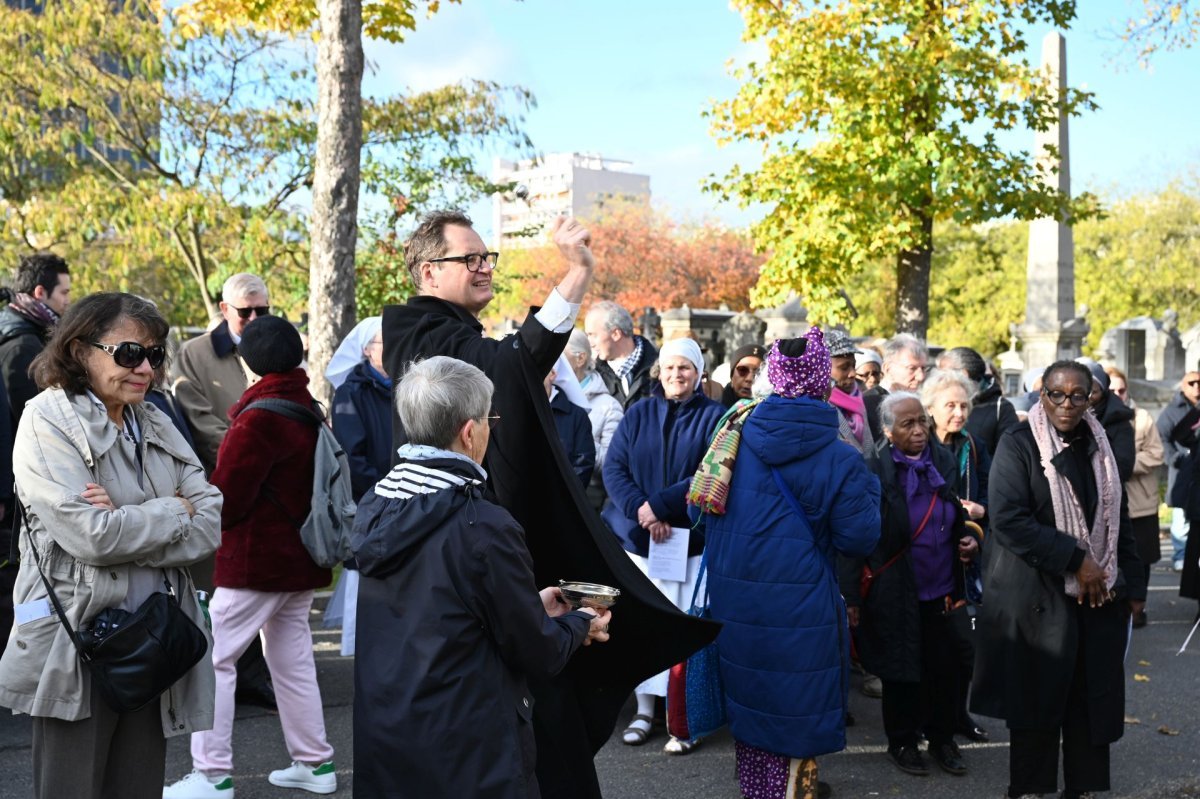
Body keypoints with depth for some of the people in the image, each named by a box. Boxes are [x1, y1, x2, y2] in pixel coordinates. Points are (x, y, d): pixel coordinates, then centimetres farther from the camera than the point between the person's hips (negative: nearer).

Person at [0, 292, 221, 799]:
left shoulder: (155, 426, 9)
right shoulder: (48, 421, -8)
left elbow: (214, 524, -1)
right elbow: (92, 537, -20)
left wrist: (129, 524, -14)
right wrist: (174, 511, -7)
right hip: (77, 650, -5)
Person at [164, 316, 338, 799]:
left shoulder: (258, 418, -17)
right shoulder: (310, 409, 8)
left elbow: (226, 494, -16)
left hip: (255, 559, -9)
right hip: (301, 557, 9)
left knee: (213, 658, -1)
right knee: (293, 659, 15)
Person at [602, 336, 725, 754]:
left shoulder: (714, 417, 1)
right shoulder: (637, 415, 9)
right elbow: (613, 467, 1)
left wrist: (660, 505, -17)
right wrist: (640, 511, -15)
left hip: (692, 541, -3)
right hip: (638, 538, 3)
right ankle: (644, 709, 18)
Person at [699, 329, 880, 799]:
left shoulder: (736, 434, -1)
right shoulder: (838, 460, -13)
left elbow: (707, 509, 8)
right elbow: (858, 539, -11)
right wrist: (868, 488, 5)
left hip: (735, 600, 4)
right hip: (800, 605, -4)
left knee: (749, 703, 19)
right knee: (797, 711, 10)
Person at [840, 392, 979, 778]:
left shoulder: (944, 462, 1)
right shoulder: (875, 470, -14)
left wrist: (969, 540, -6)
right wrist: (852, 596, -16)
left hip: (941, 589, 4)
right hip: (894, 593, -4)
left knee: (945, 668, 11)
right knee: (900, 671, 11)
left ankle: (942, 738, 32)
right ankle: (901, 743, 29)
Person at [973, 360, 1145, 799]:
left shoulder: (1098, 446, 9)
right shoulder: (1019, 445, -8)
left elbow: (1117, 518, 16)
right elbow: (1008, 520, -17)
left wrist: (1133, 583, 10)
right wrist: (1076, 559, -17)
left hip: (1098, 595, 5)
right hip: (1038, 597, -5)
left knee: (1093, 699, 7)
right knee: (1038, 700, 2)